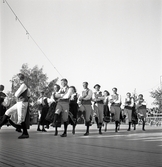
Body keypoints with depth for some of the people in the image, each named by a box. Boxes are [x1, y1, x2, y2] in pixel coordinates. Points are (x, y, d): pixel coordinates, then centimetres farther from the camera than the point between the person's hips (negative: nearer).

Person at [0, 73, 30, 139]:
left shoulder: (23, 85, -16)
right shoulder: (23, 85, 13)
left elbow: (16, 95, -20)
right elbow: (28, 95, 24)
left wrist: (16, 93, 2)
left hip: (22, 103, -10)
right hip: (19, 103, 10)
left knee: (21, 119, -4)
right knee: (8, 112, 9)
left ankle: (25, 134, 4)